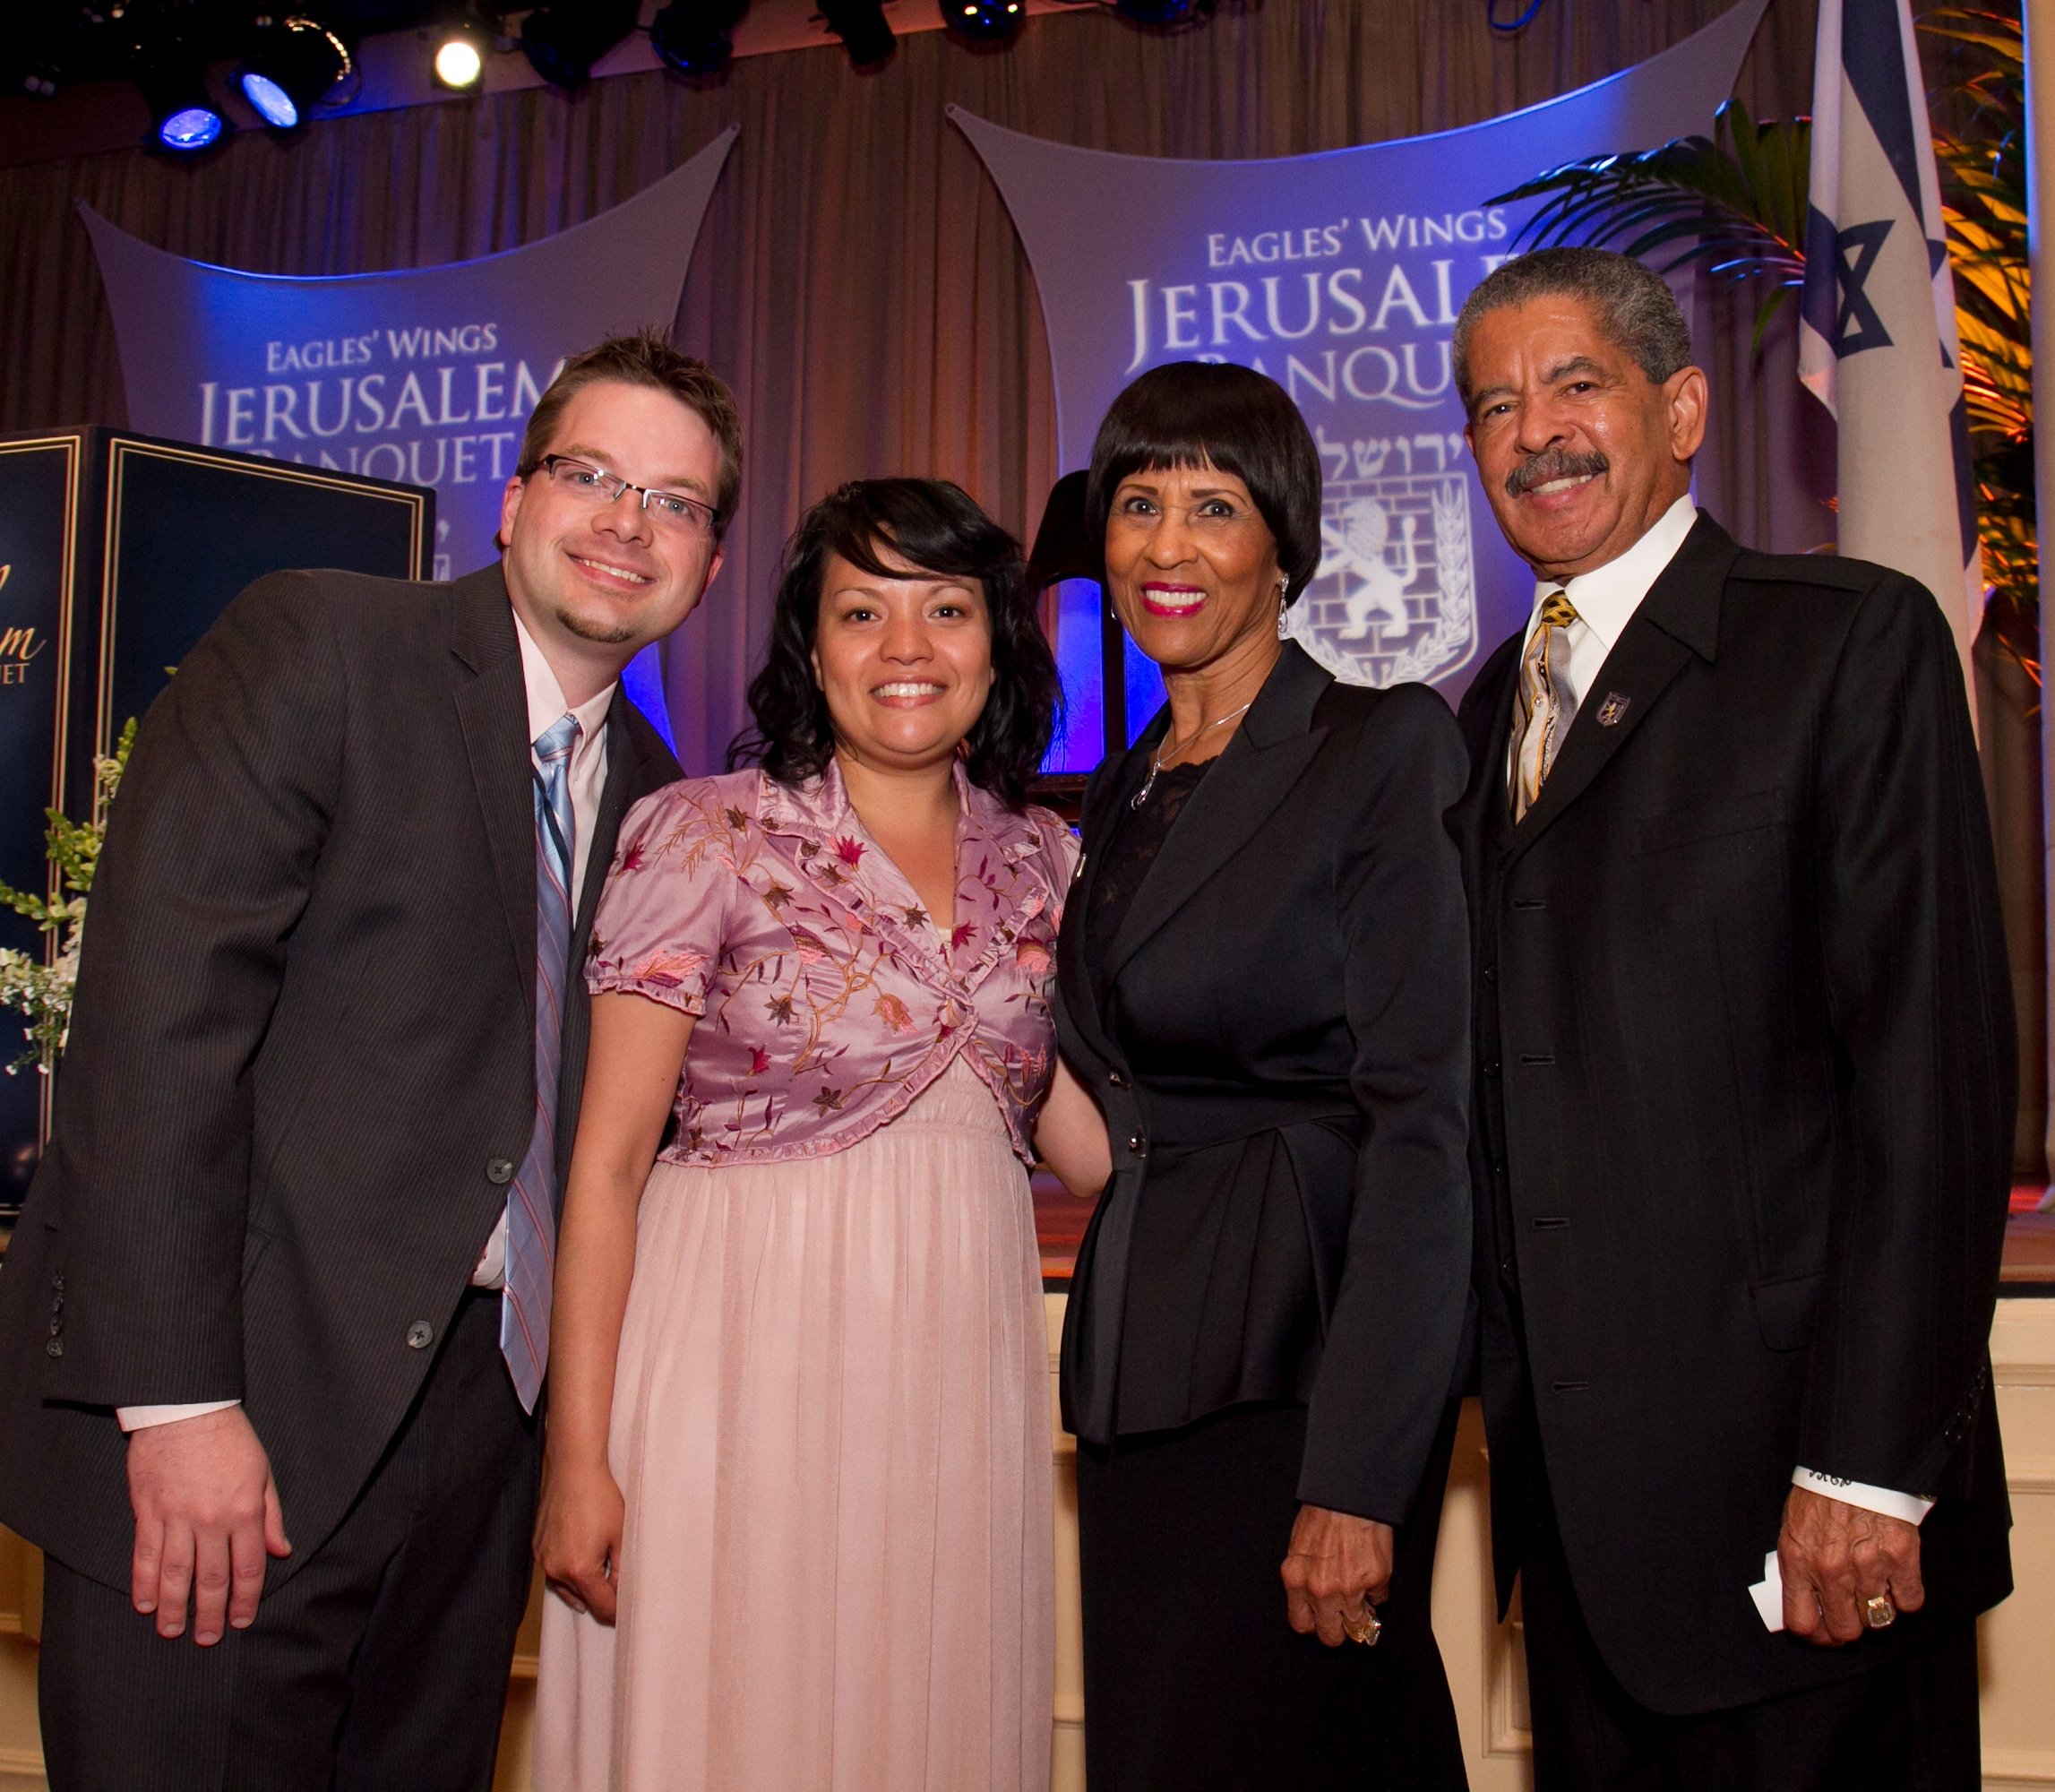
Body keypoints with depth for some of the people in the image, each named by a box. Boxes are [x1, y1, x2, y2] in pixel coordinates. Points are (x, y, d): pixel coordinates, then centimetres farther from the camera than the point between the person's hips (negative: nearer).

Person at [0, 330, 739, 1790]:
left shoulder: (654, 797, 12)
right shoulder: (313, 647, -5)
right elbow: (157, 1015, -14)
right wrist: (176, 1400, -19)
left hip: (482, 1422, 6)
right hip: (232, 1411, -5)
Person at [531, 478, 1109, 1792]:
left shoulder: (1042, 861, 8)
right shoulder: (709, 835, -5)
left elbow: (1086, 1138, 12)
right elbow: (609, 1157, -6)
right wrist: (578, 1456, -10)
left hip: (962, 1375, 4)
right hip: (753, 1360, -4)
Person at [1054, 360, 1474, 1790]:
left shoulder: (1380, 752, -9)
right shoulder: (1125, 789, 14)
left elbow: (1421, 1121, -15)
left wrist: (1356, 1479, -20)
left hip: (1306, 1352, -7)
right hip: (1142, 1365, 7)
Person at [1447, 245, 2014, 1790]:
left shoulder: (1851, 640, -6)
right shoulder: (1495, 708, 14)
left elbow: (1938, 1066, -13)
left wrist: (1871, 1467, -17)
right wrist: (1513, 1402, 9)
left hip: (1793, 1486, -6)